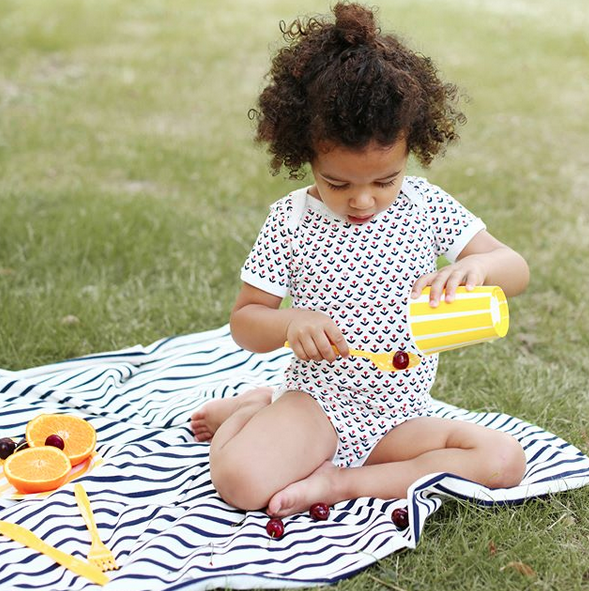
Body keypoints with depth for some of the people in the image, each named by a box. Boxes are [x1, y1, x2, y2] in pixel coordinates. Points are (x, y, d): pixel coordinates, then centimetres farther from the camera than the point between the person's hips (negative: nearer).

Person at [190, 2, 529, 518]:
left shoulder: (426, 207, -3)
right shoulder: (291, 221, -7)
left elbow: (517, 270, -3)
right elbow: (244, 322, -2)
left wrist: (477, 266, -27)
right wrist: (290, 324, -25)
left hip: (400, 416, 3)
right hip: (318, 403, -2)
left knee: (506, 460, -19)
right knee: (240, 481, -27)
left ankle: (339, 482, -14)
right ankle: (258, 408, 8)